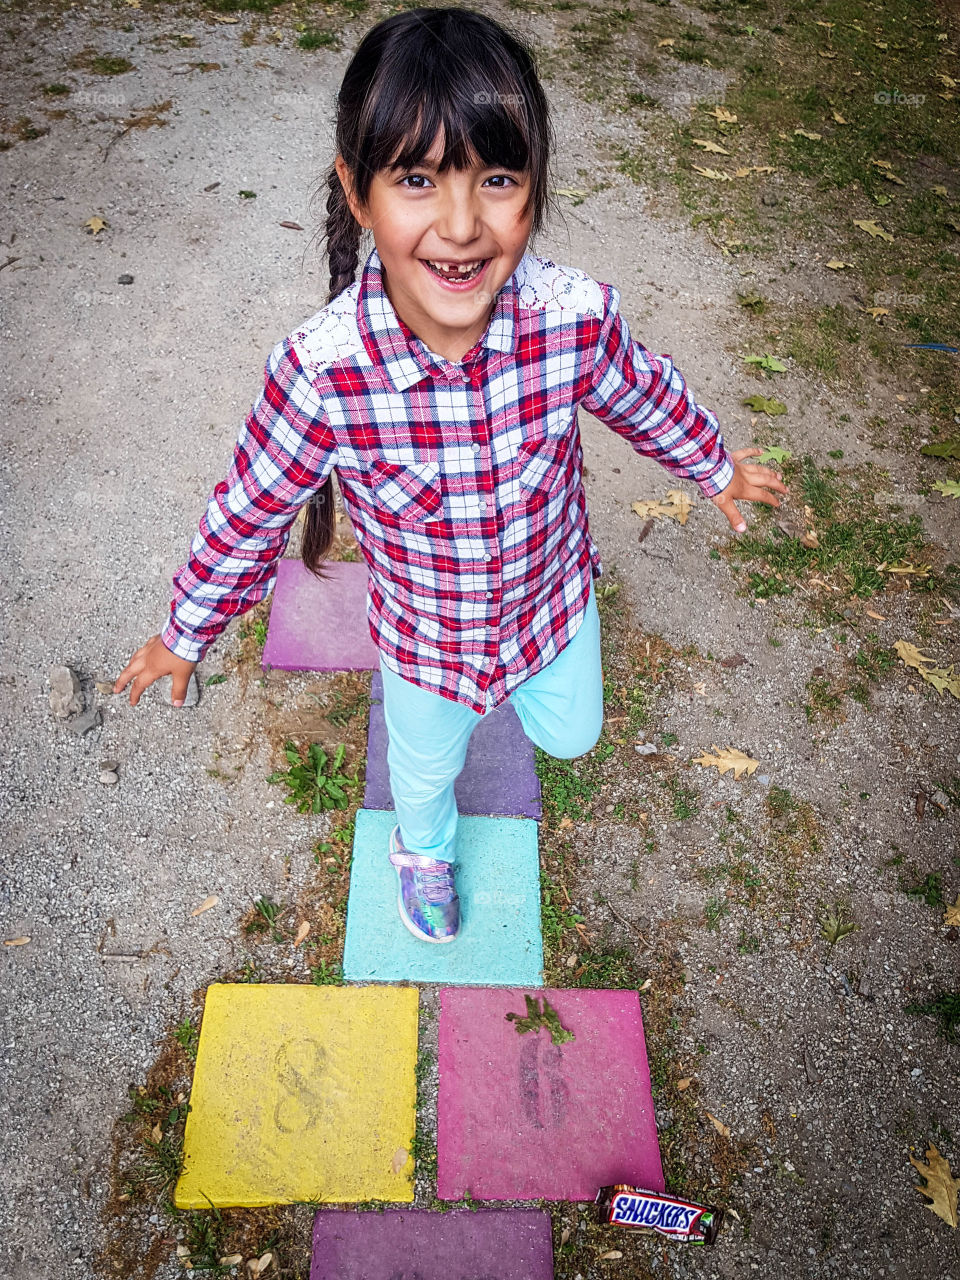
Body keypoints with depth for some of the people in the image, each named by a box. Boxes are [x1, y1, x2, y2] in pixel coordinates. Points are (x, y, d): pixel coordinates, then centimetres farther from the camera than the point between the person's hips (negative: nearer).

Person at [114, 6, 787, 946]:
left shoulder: (578, 316, -28)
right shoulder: (320, 372, -34)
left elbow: (647, 398, -5)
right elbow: (250, 512, -17)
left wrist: (718, 471, 13)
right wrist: (185, 637, -3)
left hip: (553, 595, 2)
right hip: (424, 632, -1)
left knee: (570, 735, 27)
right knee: (426, 766, 27)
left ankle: (532, 691, 64)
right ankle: (423, 849, 65)